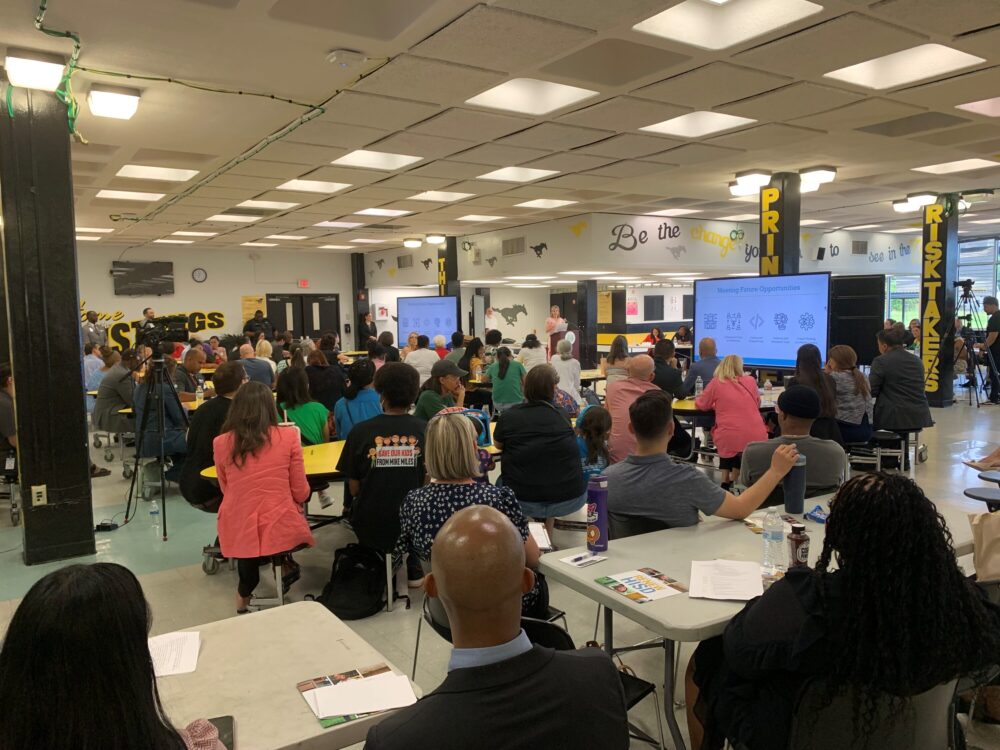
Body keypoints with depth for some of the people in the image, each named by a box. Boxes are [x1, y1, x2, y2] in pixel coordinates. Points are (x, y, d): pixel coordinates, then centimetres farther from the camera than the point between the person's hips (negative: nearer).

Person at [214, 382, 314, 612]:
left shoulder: (221, 443, -2)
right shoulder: (287, 436, -8)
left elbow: (226, 491, 14)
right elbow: (301, 493, 0)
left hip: (237, 533, 1)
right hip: (281, 530, -1)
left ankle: (245, 593, 30)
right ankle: (282, 562, 22)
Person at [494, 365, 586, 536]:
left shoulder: (508, 415, -4)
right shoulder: (563, 417, 0)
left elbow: (498, 445, 14)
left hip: (523, 502, -1)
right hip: (570, 500, 1)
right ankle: (548, 533, 37)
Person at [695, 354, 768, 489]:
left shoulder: (716, 382, 3)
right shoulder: (750, 381, 11)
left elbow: (701, 405, 13)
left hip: (730, 440, -2)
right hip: (756, 438, 2)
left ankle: (726, 481, 19)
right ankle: (733, 480, 22)